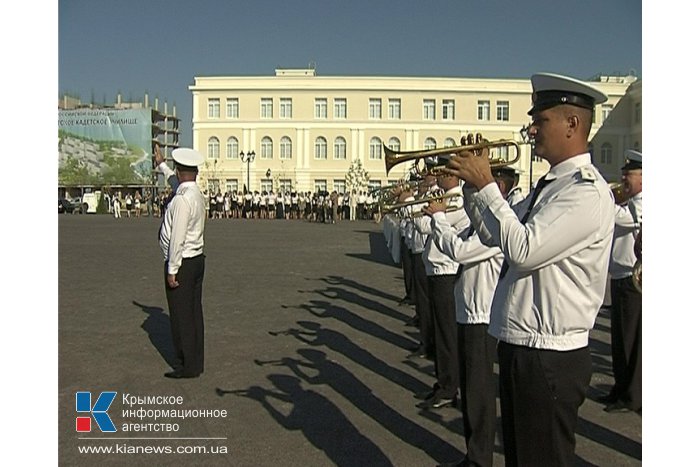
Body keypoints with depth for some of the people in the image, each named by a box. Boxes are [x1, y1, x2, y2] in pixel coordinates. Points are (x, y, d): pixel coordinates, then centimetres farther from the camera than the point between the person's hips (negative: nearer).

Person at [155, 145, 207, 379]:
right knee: (194, 313, 13)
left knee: (181, 316, -1)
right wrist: (161, 165, 46)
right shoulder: (197, 194, 9)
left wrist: (172, 270, -18)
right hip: (197, 259, 9)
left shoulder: (181, 200, -20)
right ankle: (196, 362, 22)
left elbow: (177, 238, -22)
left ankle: (187, 366, 7)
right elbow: (176, 184, 33)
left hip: (182, 262, -9)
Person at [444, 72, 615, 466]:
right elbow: (494, 236, 16)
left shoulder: (587, 191, -18)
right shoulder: (550, 185, 12)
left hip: (550, 358, -9)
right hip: (518, 347, 10)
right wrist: (473, 185, 3)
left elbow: (523, 249, -28)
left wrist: (486, 185, -19)